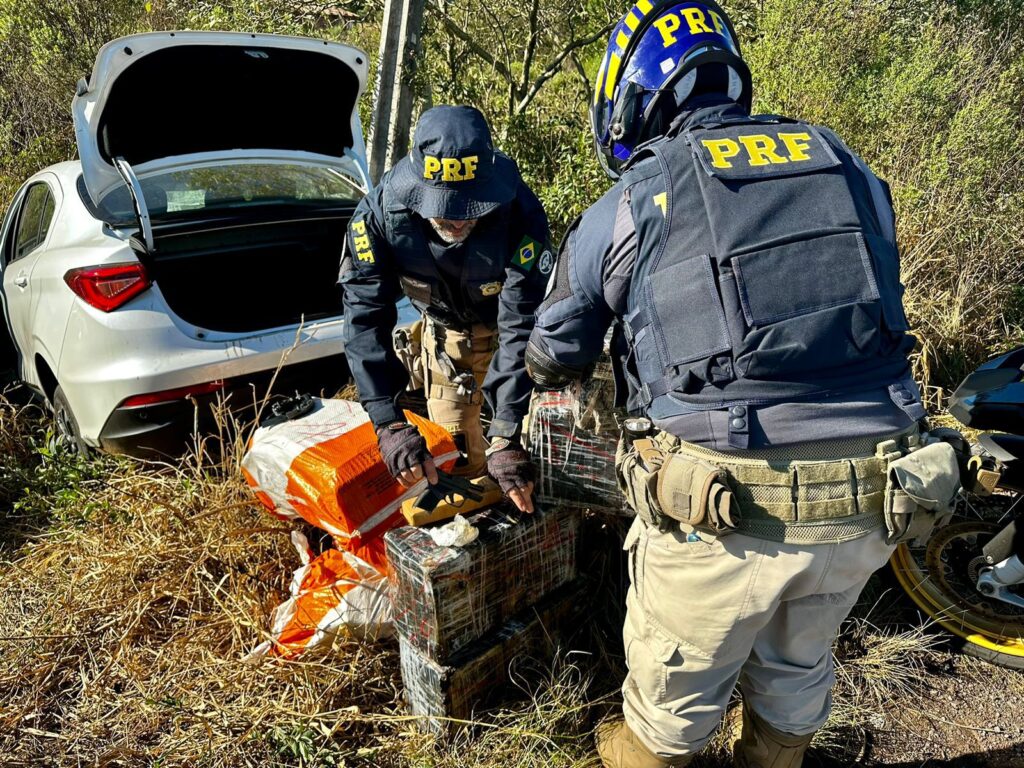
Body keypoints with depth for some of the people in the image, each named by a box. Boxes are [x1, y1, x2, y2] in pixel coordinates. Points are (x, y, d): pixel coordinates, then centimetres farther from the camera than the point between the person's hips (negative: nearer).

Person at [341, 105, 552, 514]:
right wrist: (391, 426, -43)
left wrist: (506, 437, -43)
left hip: (508, 326, -1)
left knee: (532, 458, -2)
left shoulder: (520, 212, -37)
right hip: (446, 331, 2)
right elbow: (366, 317, -33)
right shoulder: (379, 213, -31)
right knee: (455, 458, 6)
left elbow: (521, 326, -37)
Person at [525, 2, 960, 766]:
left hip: (725, 506, -4)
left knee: (679, 676, 23)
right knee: (797, 665, 30)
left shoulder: (626, 208, -3)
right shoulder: (852, 172, 9)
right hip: (870, 499, 5)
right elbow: (875, 320, 18)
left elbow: (553, 360, 9)